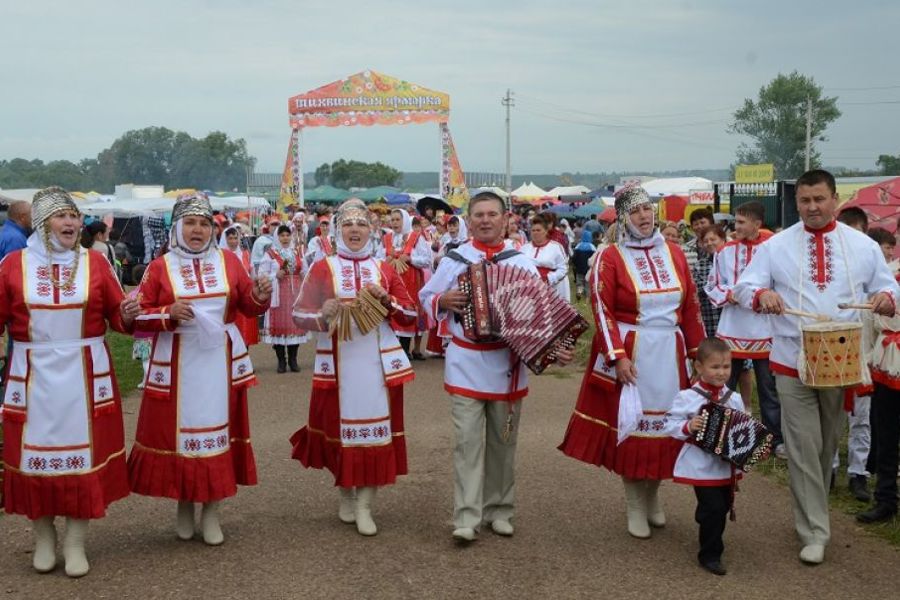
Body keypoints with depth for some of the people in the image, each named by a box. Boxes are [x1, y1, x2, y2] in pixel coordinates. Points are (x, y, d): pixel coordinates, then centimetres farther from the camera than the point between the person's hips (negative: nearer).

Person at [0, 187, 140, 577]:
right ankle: (43, 539, 24)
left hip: (84, 374, 0)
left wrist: (128, 315, -18)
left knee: (82, 450, 3)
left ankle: (75, 543, 15)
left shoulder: (94, 262, 3)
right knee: (36, 451, 6)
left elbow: (117, 317, 2)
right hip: (34, 374, 0)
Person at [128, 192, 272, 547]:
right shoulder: (159, 267, 0)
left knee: (218, 428, 5)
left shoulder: (229, 261, 5)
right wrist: (168, 314, -18)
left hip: (219, 362, 2)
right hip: (176, 364, -1)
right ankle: (184, 507, 23)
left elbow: (248, 306, 7)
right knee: (178, 430, 4)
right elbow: (137, 316, -2)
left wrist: (260, 297, -14)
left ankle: (211, 512, 16)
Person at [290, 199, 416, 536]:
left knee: (376, 427, -1)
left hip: (377, 363, 1)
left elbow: (411, 314, 7)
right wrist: (323, 314, -19)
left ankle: (364, 506, 8)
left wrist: (385, 299, -10)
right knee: (339, 427, 5)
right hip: (338, 363, -1)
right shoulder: (322, 269, 3)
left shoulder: (385, 269, 8)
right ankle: (346, 494, 27)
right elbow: (299, 315, 1)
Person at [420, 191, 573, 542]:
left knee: (503, 442, 11)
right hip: (465, 365, -1)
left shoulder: (521, 263, 2)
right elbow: (426, 297, 10)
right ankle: (466, 518, -3)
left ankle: (500, 511, 23)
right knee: (468, 441, -5)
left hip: (508, 364, 1)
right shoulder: (453, 260, 1)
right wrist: (443, 301, -13)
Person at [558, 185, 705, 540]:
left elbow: (691, 306, 9)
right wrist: (618, 356, -17)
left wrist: (698, 350, 6)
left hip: (670, 353, 4)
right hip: (630, 353, -4)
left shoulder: (674, 253, 7)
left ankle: (653, 496, 27)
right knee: (630, 421, 3)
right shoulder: (611, 258, -5)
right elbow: (603, 310, -10)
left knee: (665, 420, 9)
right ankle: (635, 505, 16)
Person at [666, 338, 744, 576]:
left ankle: (712, 543, 39)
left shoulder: (734, 399, 4)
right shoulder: (687, 397, -10)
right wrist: (688, 427, -25)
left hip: (727, 465, 5)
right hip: (702, 467, -5)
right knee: (713, 508, -10)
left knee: (723, 506, 16)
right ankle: (710, 554, 5)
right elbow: (670, 424, -8)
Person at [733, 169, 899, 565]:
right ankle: (814, 532, 2)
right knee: (803, 447, -4)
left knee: (828, 444, 14)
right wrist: (761, 294, -26)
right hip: (793, 363, -2)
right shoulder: (776, 246, 2)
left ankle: (811, 512, 33)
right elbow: (745, 285, -2)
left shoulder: (863, 246, 6)